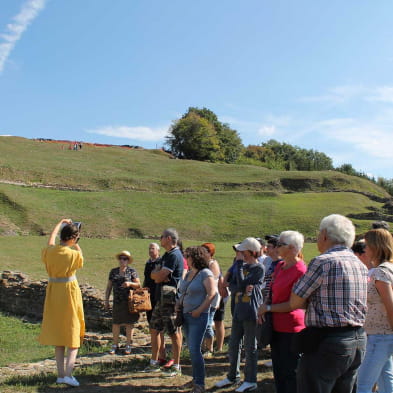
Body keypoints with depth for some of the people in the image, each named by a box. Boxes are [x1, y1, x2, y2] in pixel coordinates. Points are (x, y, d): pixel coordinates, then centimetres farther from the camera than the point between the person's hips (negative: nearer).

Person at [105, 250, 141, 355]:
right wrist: (106, 300, 9)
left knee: (129, 323, 3)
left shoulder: (131, 271, 1)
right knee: (115, 323, 3)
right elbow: (109, 287, 14)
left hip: (129, 302, -2)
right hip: (117, 302, 3)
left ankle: (128, 345, 14)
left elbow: (138, 285, 1)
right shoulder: (113, 271, 11)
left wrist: (130, 283, -17)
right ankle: (115, 345, 14)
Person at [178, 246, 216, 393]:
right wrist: (179, 304, 6)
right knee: (191, 348, 14)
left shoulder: (206, 273, -12)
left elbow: (212, 293, -19)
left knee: (195, 349, -9)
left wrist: (199, 310, -19)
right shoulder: (188, 274, 13)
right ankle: (196, 378, 25)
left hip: (198, 316, -8)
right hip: (186, 315, 8)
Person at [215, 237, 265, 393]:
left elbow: (242, 283, -19)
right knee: (233, 345, 14)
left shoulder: (259, 268, -11)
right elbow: (234, 287, 7)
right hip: (238, 310, 8)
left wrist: (239, 263, -13)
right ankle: (233, 376, 28)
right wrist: (243, 288, -15)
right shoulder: (243, 266, 12)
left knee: (250, 348, 3)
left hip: (251, 312, -8)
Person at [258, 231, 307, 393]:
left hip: (291, 330, -8)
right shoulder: (280, 266, 7)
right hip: (276, 326, 8)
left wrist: (268, 308, -12)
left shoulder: (300, 271, -18)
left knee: (290, 373, 3)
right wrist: (264, 304, -2)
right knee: (278, 371, 19)